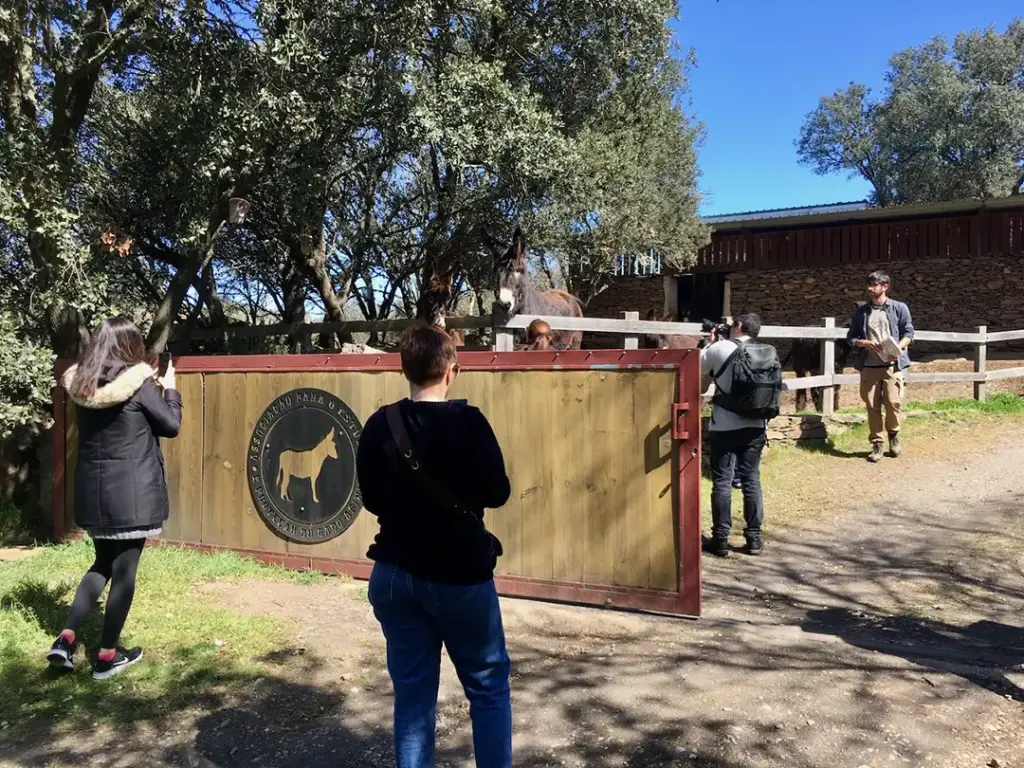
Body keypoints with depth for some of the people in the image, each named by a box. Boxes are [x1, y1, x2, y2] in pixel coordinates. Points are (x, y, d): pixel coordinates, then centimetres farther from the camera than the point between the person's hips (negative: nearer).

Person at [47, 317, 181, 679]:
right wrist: (169, 388, 10)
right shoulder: (139, 383, -13)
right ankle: (107, 656, 14)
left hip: (92, 489, 6)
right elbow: (171, 426, -3)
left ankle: (66, 638, 13)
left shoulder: (81, 384, 3)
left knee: (103, 563, 22)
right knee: (124, 570, 5)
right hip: (131, 491, -6)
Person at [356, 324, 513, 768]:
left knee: (412, 695, 12)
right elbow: (497, 494, -8)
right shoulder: (468, 422, -15)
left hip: (395, 575, 4)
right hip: (461, 575, -3)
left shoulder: (379, 426, -3)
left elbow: (371, 500, 6)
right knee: (489, 688, 14)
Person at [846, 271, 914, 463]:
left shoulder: (900, 308, 6)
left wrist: (898, 348, -16)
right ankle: (876, 443, 12)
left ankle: (893, 435, 19)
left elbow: (909, 333, 3)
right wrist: (864, 343, -8)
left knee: (894, 402, -8)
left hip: (892, 364, -2)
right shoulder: (861, 311, 10)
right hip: (869, 366, 2)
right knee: (872, 406, 2)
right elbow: (851, 337, 12)